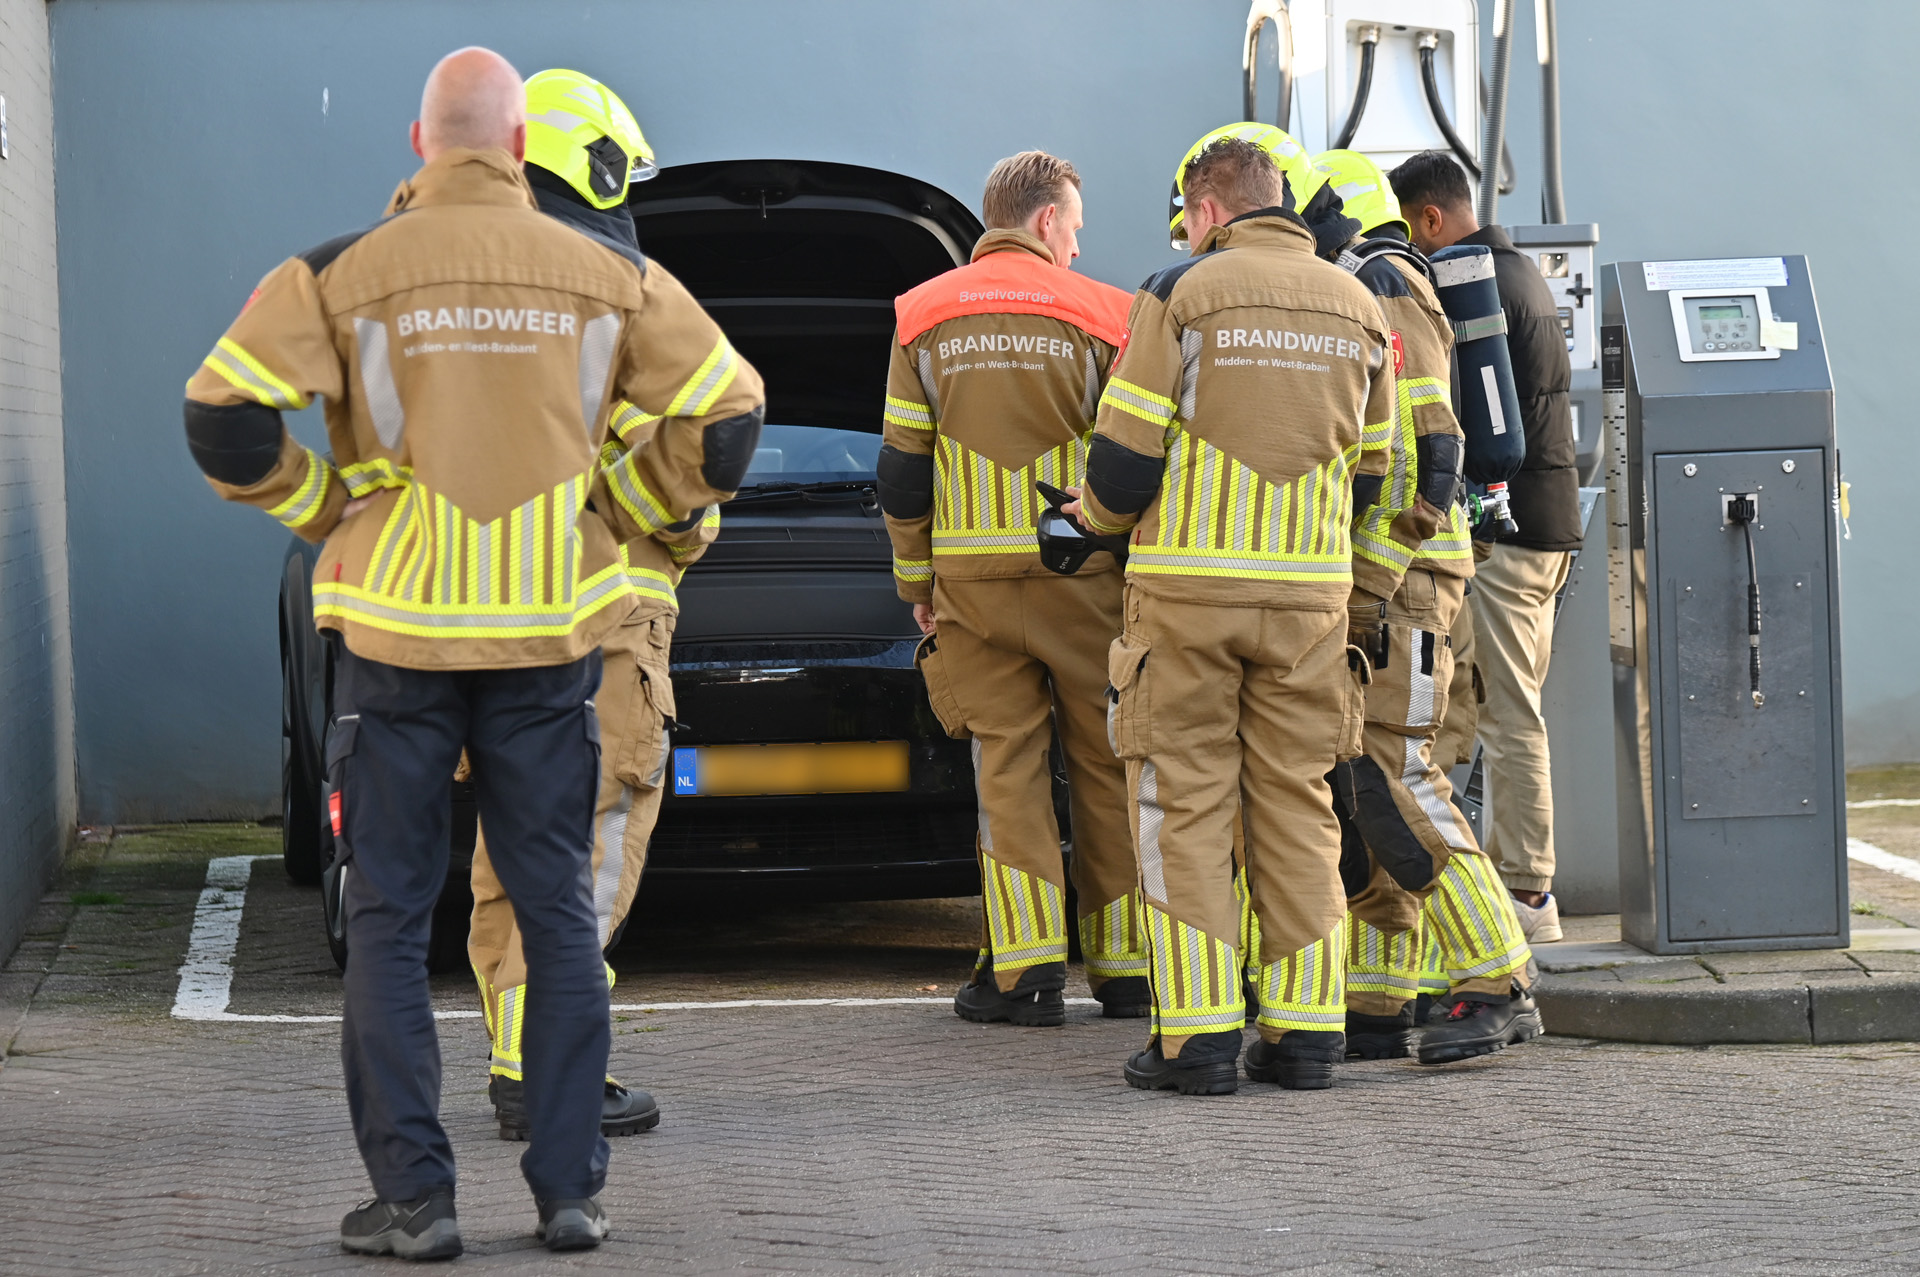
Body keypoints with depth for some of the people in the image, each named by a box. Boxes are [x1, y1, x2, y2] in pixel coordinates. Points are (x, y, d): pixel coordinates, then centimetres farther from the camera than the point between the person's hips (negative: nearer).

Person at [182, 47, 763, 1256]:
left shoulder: (343, 273, -4)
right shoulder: (610, 278, 2)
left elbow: (225, 418, -8)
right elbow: (725, 419, 3)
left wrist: (329, 510, 5)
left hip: (396, 627, -1)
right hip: (550, 634, 2)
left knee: (391, 921, 6)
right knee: (559, 915, 10)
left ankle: (413, 1195, 3)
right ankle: (571, 1189, 9)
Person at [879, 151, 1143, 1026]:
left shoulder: (923, 317, 5)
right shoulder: (1098, 315, -2)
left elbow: (902, 470, 6)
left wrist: (916, 578, 14)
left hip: (972, 578, 2)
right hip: (1080, 574, -2)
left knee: (1006, 764, 4)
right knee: (1106, 763, 7)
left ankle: (1026, 966, -5)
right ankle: (1123, 966, 11)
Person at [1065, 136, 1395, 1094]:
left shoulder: (1180, 294, -5)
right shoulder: (1356, 309, 10)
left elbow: (1127, 450, -6)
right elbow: (1371, 470, 15)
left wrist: (1095, 516, 14)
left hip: (1186, 589, -4)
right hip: (1310, 592, 4)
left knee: (1185, 803, 1)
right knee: (1297, 805, 9)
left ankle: (1198, 1033, -3)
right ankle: (1305, 1029, 7)